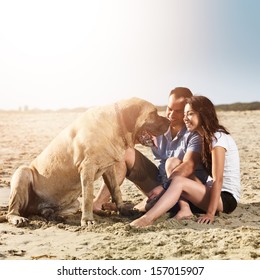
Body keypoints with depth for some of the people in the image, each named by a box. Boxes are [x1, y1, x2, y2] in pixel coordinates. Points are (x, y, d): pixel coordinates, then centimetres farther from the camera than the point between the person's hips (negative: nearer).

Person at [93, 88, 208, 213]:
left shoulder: (195, 134, -18)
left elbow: (188, 166, -32)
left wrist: (164, 186, -42)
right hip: (160, 179, 6)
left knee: (173, 162, -35)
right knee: (125, 153, -8)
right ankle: (98, 203, -16)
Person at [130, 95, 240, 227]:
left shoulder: (218, 137, -15)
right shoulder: (206, 137, 13)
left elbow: (218, 179, -20)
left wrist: (210, 213, -23)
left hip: (227, 198, -9)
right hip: (214, 192, 9)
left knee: (178, 181, -26)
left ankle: (148, 218, -32)